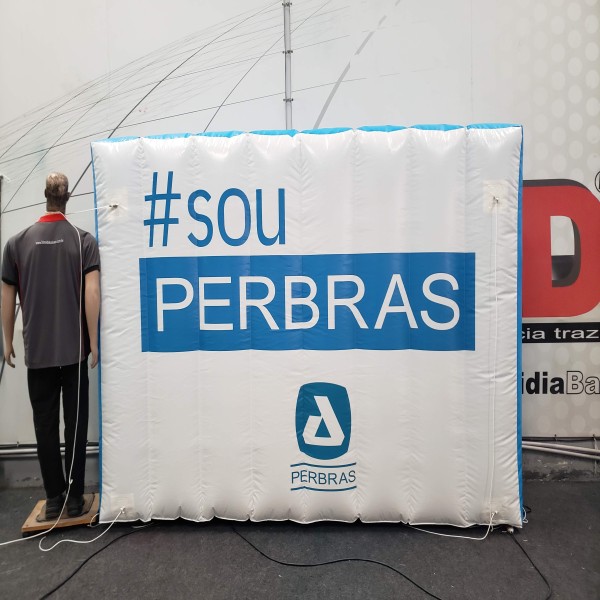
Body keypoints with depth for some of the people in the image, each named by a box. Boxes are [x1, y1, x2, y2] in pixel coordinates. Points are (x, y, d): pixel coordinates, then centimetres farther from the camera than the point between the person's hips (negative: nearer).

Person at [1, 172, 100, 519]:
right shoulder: (84, 240, -4)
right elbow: (91, 294, -12)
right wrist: (93, 341, -6)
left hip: (37, 350, 1)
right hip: (74, 348, -1)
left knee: (45, 425, 11)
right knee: (76, 423, 7)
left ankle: (54, 498, 19)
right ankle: (75, 498, 16)